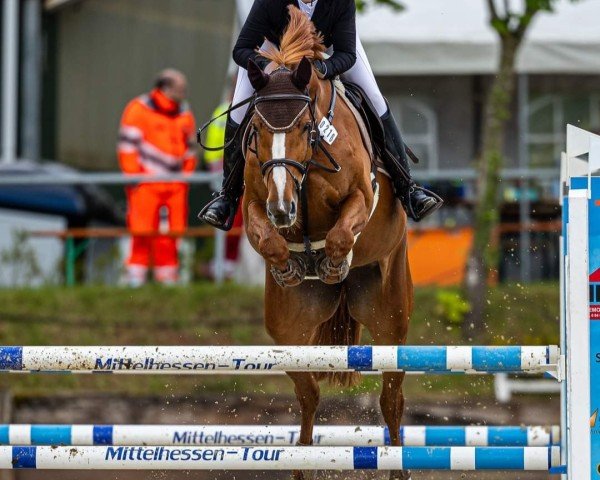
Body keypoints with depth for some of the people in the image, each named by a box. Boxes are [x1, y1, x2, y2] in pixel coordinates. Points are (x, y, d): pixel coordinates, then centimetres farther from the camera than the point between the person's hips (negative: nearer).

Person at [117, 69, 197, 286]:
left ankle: (168, 276, 9)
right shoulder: (138, 110, -3)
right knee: (143, 231, -8)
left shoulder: (185, 115, 16)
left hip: (175, 184, 5)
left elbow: (189, 149, 24)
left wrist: (186, 176, 15)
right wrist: (133, 177, -8)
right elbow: (127, 145, -4)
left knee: (171, 232, 3)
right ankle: (136, 274, -3)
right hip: (146, 181, -5)